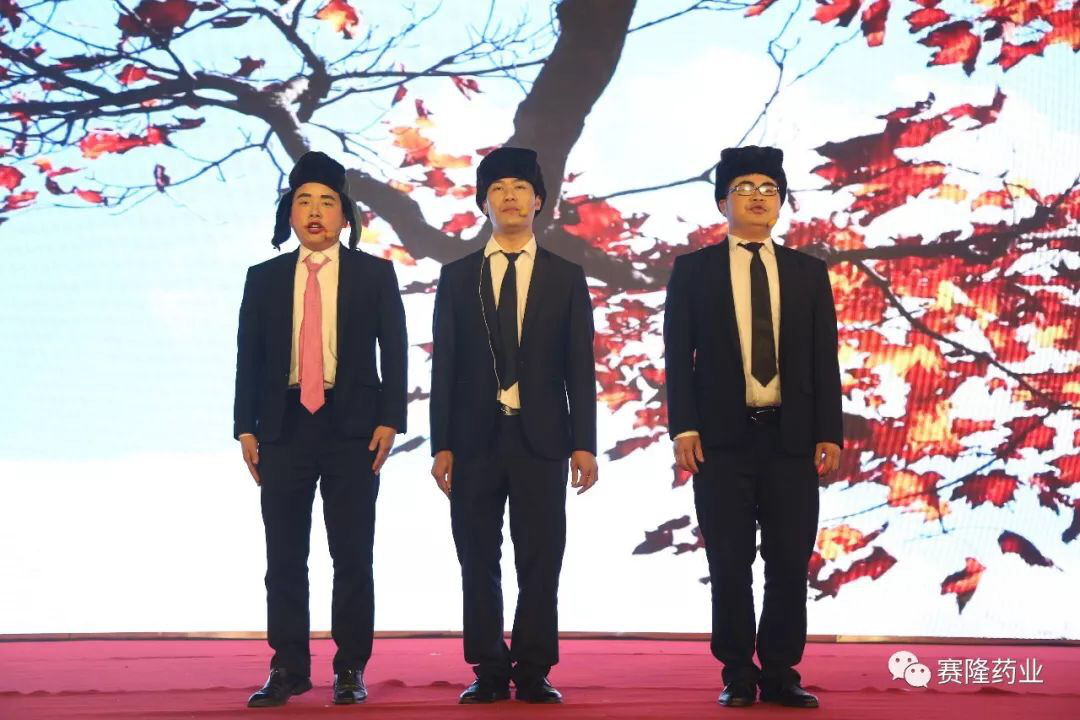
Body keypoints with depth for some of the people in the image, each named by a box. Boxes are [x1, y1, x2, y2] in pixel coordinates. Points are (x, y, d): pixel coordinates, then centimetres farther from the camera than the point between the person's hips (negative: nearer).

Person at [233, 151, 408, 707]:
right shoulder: (263, 279, 11)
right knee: (283, 557, 4)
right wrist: (246, 429, 2)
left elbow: (393, 352, 2)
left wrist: (389, 420, -7)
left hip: (352, 428, -2)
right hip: (283, 427, 2)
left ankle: (350, 669, 10)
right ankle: (288, 668, 13)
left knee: (352, 555, 1)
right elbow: (248, 358, 9)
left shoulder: (374, 274, 6)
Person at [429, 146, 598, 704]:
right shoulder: (457, 276, 9)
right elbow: (444, 365, 5)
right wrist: (441, 444, -1)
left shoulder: (565, 278, 8)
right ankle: (490, 672, 14)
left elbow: (580, 368, 5)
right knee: (479, 561, 4)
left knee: (541, 562, 0)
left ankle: (533, 673, 10)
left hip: (541, 438, -1)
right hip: (475, 438, 1)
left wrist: (584, 444, -3)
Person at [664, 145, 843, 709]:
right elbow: (678, 356, 1)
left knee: (790, 562, 3)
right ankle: (738, 675, 12)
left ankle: (781, 673, 14)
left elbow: (825, 359, 8)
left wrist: (829, 433, 0)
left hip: (792, 436, 2)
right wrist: (683, 427, -9)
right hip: (723, 435, -2)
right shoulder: (693, 270, 6)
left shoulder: (808, 272, 11)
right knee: (730, 564, 2)